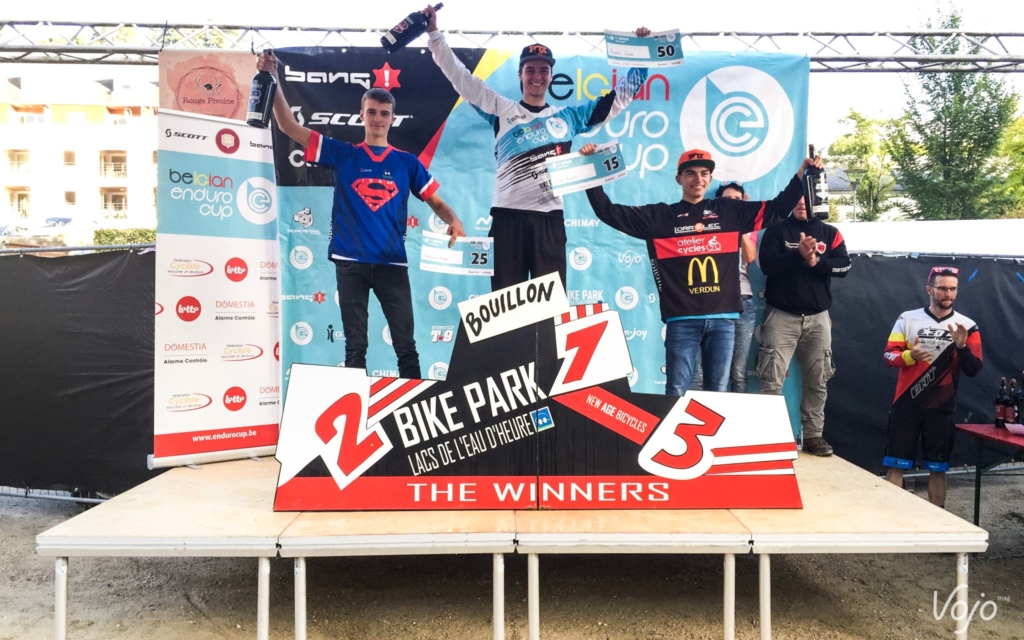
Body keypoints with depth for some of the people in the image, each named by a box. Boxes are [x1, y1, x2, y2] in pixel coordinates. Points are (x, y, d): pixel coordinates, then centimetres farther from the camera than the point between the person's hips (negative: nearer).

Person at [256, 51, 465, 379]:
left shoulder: (407, 162, 9)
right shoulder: (343, 154, 6)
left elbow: (436, 202, 7)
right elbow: (289, 126, 4)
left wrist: (453, 221, -14)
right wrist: (273, 80, -5)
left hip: (392, 263, 0)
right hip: (350, 262, 0)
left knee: (405, 345, 2)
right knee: (355, 346, 7)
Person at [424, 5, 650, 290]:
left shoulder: (569, 116, 16)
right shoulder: (502, 110, 12)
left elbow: (621, 95, 22)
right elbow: (459, 75, 12)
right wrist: (434, 33, 8)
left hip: (550, 217, 1)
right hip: (507, 214, -1)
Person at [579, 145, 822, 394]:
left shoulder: (731, 211, 12)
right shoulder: (660, 216, 6)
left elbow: (778, 207, 18)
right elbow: (609, 212, 4)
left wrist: (802, 174, 10)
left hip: (723, 318, 2)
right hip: (682, 320, -2)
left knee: (717, 391, 11)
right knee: (677, 392, 2)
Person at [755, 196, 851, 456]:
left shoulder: (830, 233, 10)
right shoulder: (776, 230, 3)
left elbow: (844, 266, -1)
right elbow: (767, 264, -12)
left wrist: (815, 262, -15)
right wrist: (799, 255, -22)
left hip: (818, 318, 3)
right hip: (782, 315, -3)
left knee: (817, 381, 7)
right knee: (772, 380, -8)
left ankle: (813, 435, 16)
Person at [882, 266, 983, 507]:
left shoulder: (967, 326, 2)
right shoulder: (908, 318, 1)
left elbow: (974, 370, -2)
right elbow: (889, 355, -2)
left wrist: (961, 345, -20)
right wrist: (909, 355, -22)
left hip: (941, 407, 1)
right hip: (907, 403, 0)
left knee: (938, 469, 7)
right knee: (895, 465, 1)